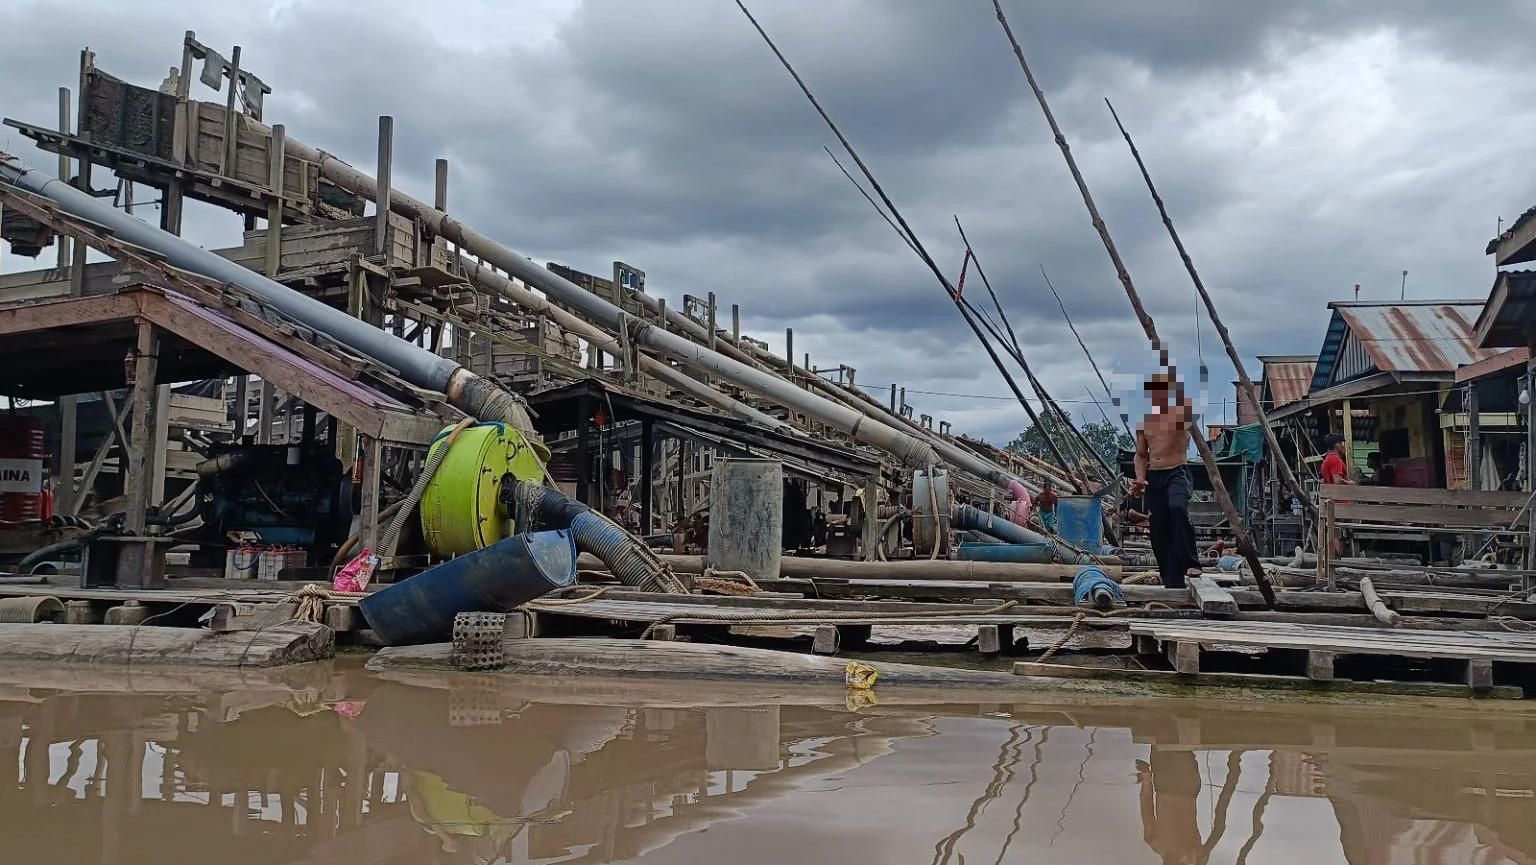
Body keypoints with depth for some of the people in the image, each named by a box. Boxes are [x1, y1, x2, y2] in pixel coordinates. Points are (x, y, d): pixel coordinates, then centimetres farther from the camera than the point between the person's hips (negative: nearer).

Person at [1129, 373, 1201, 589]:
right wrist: (1140, 479, 2)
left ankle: (1190, 562, -27)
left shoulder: (1182, 412, -1)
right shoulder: (1144, 420, 11)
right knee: (1158, 533, 4)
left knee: (1177, 507, -36)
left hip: (1176, 474, -5)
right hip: (1153, 478, 5)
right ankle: (1171, 582, 15)